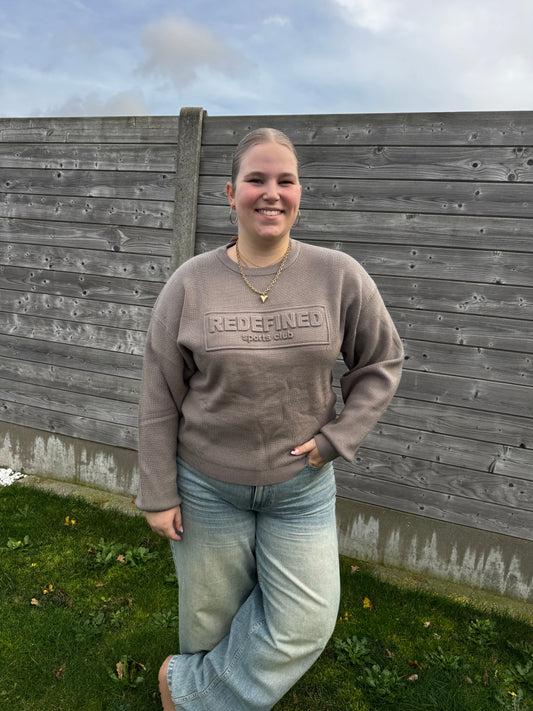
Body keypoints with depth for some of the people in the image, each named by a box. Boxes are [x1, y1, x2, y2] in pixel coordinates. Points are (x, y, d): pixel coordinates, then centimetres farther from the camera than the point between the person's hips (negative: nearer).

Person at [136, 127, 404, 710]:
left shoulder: (339, 277, -9)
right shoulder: (191, 283, -10)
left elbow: (382, 361, 3)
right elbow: (159, 399, -5)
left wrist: (336, 438, -7)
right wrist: (158, 494, -3)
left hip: (303, 485, 1)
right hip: (208, 486, 0)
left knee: (304, 625, 6)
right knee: (212, 613, 18)